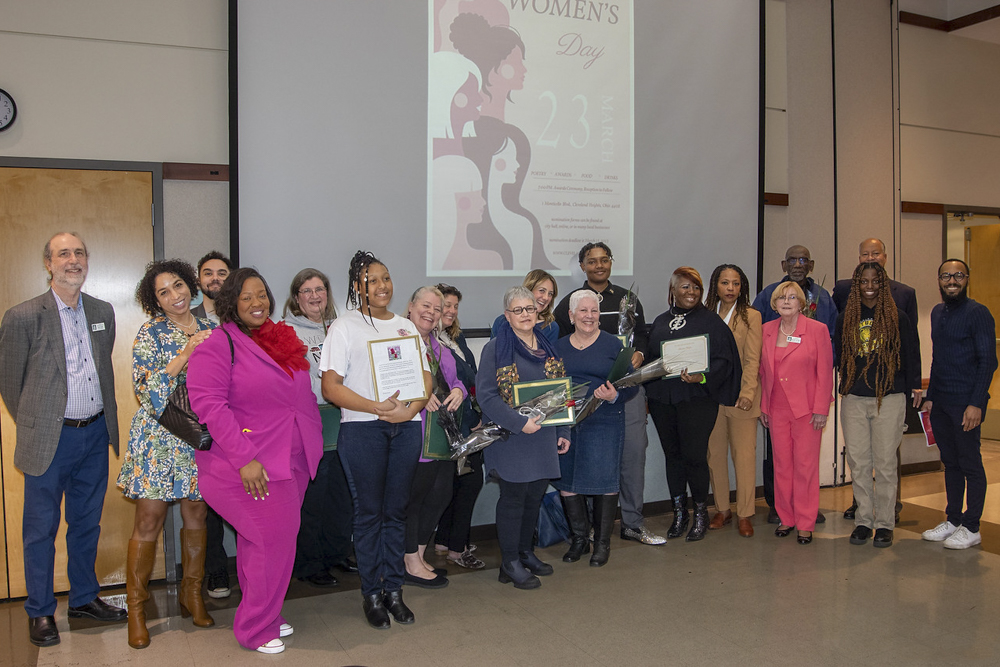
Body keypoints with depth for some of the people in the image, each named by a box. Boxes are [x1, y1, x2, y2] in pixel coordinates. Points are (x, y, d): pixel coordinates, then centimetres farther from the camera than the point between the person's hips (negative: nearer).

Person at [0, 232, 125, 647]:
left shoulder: (103, 312, 6)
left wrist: (105, 421, 14)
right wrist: (34, 426, 4)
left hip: (95, 434, 5)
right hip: (50, 438, -4)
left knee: (87, 523, 16)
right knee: (41, 528, 8)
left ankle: (84, 598, 32)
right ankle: (40, 612, 24)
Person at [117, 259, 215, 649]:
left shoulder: (209, 329, 9)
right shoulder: (151, 332, -4)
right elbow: (145, 388, -14)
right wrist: (185, 354, -21)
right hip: (159, 437, -4)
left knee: (196, 515, 9)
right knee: (149, 519, -2)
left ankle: (192, 594, 25)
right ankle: (136, 607, 12)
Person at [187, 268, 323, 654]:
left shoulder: (283, 341, 12)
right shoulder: (218, 346, -9)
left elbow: (304, 396, 20)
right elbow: (208, 404, -18)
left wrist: (313, 444, 13)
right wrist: (244, 458, -22)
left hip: (292, 463, 6)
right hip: (248, 468, -6)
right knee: (273, 538, -7)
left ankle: (265, 614, 30)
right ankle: (255, 629, 11)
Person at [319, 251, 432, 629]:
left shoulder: (406, 326, 16)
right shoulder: (344, 326, 2)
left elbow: (426, 378, 13)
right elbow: (330, 387, -7)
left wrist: (410, 409, -8)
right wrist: (377, 408, -18)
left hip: (406, 427, 4)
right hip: (362, 428, -4)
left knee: (396, 510, 8)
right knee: (369, 511, 1)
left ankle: (394, 589, 19)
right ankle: (371, 594, 14)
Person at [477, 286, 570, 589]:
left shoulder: (548, 347, 12)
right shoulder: (496, 348, -7)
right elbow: (486, 396, -14)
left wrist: (563, 433, 12)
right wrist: (520, 423, -21)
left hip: (544, 436, 6)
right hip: (511, 437, -6)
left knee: (535, 495, 13)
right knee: (513, 496, 1)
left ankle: (526, 551, 29)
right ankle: (510, 562, 13)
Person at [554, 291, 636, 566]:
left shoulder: (613, 345, 2)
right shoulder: (558, 347, 10)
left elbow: (631, 383, 1)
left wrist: (614, 395, -18)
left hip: (604, 423, -3)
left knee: (604, 480, -3)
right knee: (565, 479, 4)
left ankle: (603, 542, 15)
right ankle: (579, 538, 24)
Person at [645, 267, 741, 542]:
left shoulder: (710, 321, 1)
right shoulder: (660, 323, 15)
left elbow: (723, 360, -4)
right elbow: (649, 359, 16)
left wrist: (702, 377, -22)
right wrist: (648, 396, 8)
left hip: (697, 398, -4)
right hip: (662, 400, 4)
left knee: (694, 455, -7)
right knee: (672, 455, 8)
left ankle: (701, 513, 12)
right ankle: (679, 514, 20)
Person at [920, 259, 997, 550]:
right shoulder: (937, 313, 14)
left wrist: (976, 403, -17)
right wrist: (929, 396, 15)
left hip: (966, 402, -7)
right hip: (940, 403, 7)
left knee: (970, 464, 1)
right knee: (950, 462, 12)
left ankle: (971, 528, 9)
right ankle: (952, 520, 21)